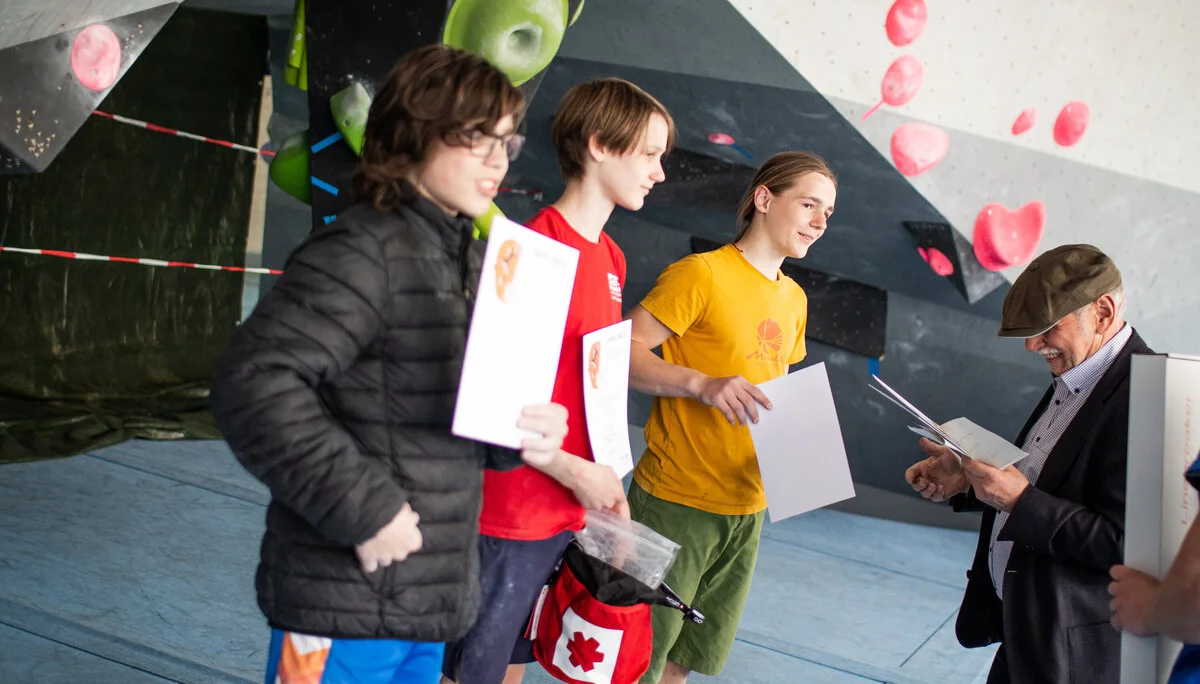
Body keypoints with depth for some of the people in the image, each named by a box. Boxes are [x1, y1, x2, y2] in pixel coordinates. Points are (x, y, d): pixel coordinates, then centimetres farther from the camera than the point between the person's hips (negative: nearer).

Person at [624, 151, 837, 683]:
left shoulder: (794, 299, 13)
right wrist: (702, 384, -30)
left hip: (747, 507, 7)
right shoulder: (702, 273, -11)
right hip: (677, 500, -7)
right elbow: (622, 352, -17)